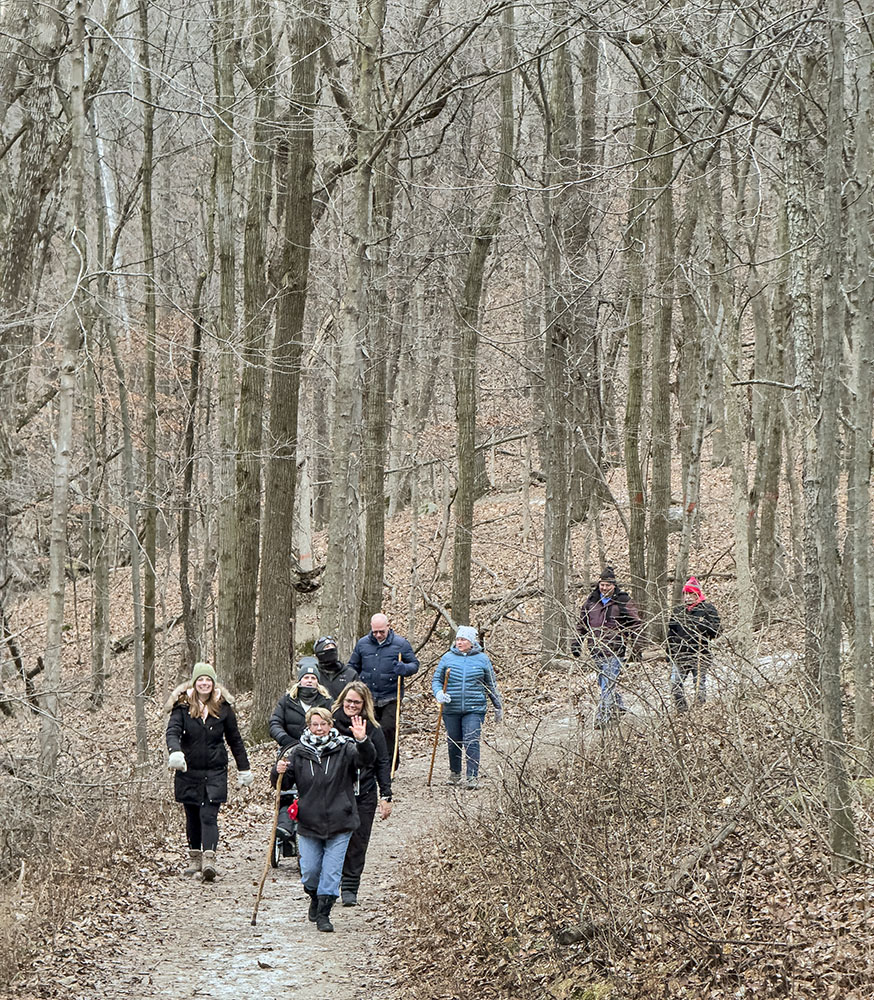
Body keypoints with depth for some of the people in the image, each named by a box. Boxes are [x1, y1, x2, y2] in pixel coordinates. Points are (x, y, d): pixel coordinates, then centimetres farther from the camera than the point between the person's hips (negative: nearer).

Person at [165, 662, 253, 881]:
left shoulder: (223, 707, 3)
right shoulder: (183, 706, -2)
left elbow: (235, 740, 11)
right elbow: (172, 731, -16)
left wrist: (244, 769, 13)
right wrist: (175, 751, -37)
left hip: (215, 773, -1)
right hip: (188, 772, 1)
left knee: (209, 816, -11)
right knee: (192, 817, 11)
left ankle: (209, 860, -21)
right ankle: (195, 858, 25)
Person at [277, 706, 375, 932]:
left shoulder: (344, 749, -4)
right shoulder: (298, 753, 1)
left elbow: (367, 760, -19)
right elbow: (283, 784, 5)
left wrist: (362, 741, -38)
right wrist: (279, 772, -18)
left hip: (339, 823, -1)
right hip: (308, 823, 1)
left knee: (331, 871, -1)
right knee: (310, 871, 6)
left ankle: (323, 913, 11)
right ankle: (315, 899, 36)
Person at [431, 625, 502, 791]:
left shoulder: (482, 659, 6)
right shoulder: (447, 658, 6)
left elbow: (491, 685, 14)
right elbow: (436, 679, 9)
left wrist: (498, 707, 18)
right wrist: (439, 693, -12)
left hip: (474, 709, -2)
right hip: (451, 709, 2)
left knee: (471, 743, -12)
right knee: (453, 743, 10)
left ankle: (472, 777, -11)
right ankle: (454, 773, 28)